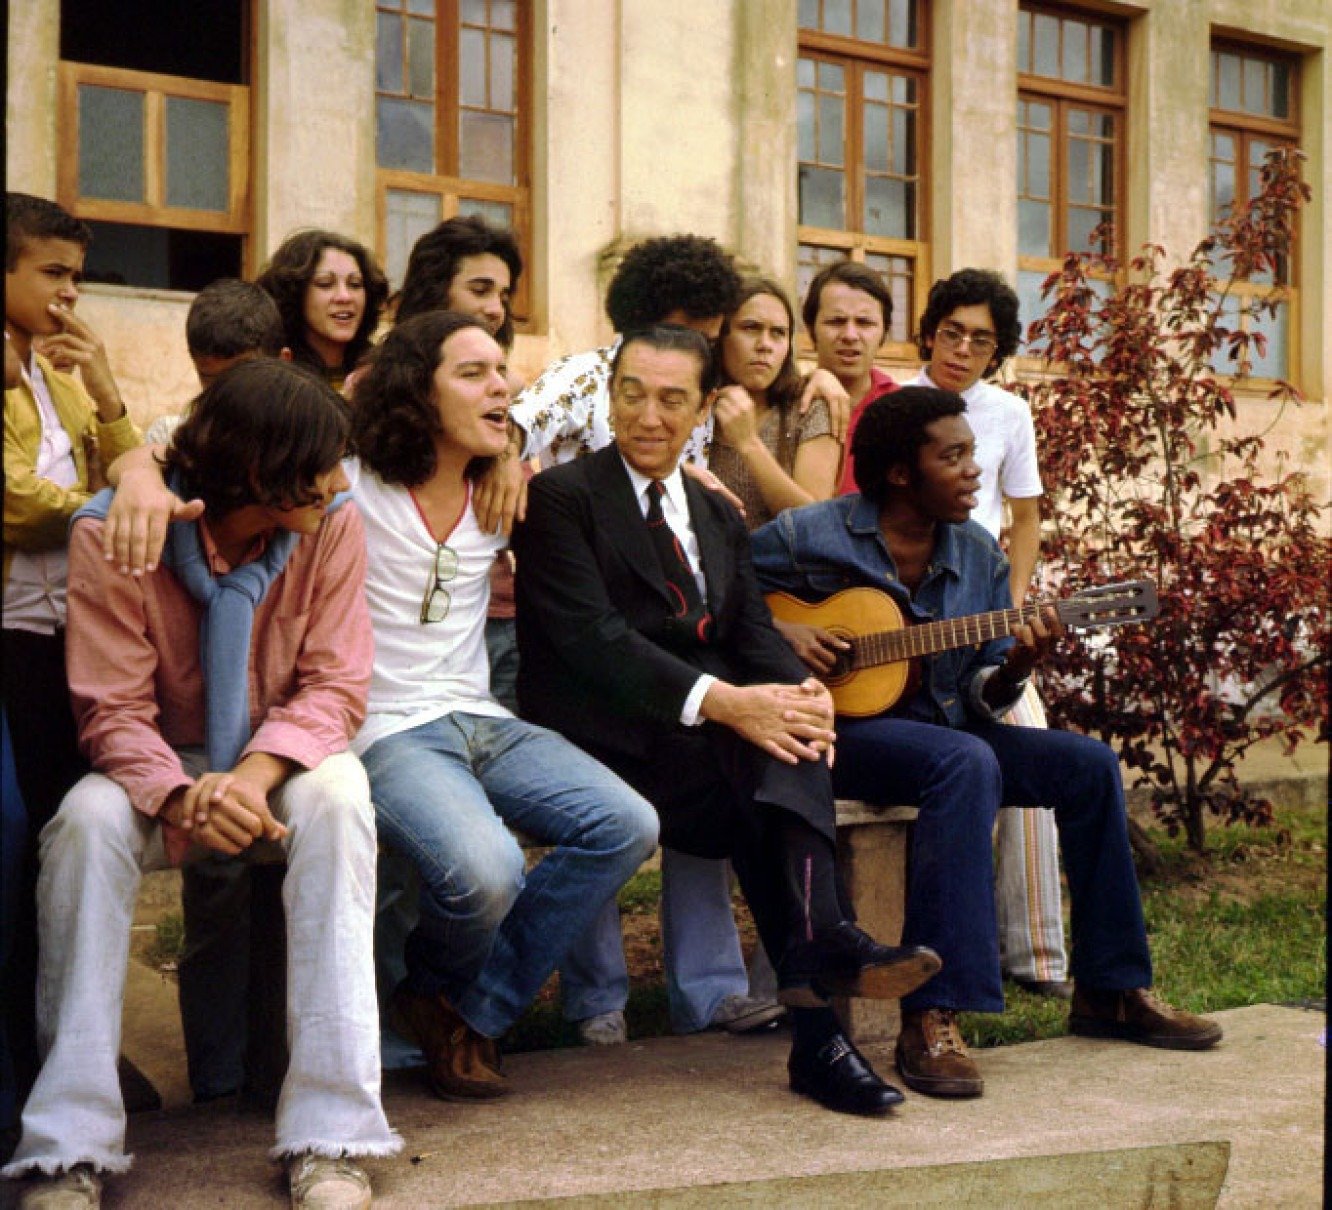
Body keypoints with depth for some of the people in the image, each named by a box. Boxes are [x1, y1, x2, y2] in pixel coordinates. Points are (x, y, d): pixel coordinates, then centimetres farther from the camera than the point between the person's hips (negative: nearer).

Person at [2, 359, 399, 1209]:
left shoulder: (332, 525, -12)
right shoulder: (114, 533, -16)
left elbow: (335, 686, -11)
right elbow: (113, 710, -16)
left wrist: (256, 774, -31)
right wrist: (181, 796, -36)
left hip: (283, 761, 1)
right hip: (162, 764, 0)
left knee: (337, 797, -34)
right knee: (88, 819, -33)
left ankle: (331, 1134, -33)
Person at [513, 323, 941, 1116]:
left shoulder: (720, 518, 23)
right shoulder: (562, 498, 1)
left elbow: (756, 633, 10)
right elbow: (591, 637, -13)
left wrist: (806, 693, -15)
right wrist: (721, 701, -25)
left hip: (712, 730, 5)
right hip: (606, 738, -5)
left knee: (787, 728, -29)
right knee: (770, 758, -30)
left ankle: (818, 951, -41)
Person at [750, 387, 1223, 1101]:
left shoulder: (979, 555, 7)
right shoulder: (808, 536, -7)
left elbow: (979, 701, 8)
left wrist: (1012, 669, -14)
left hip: (941, 728, 7)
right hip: (840, 729, -7)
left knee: (1089, 765, -6)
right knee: (966, 763, -35)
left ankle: (1110, 992, 6)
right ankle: (931, 1019, -37)